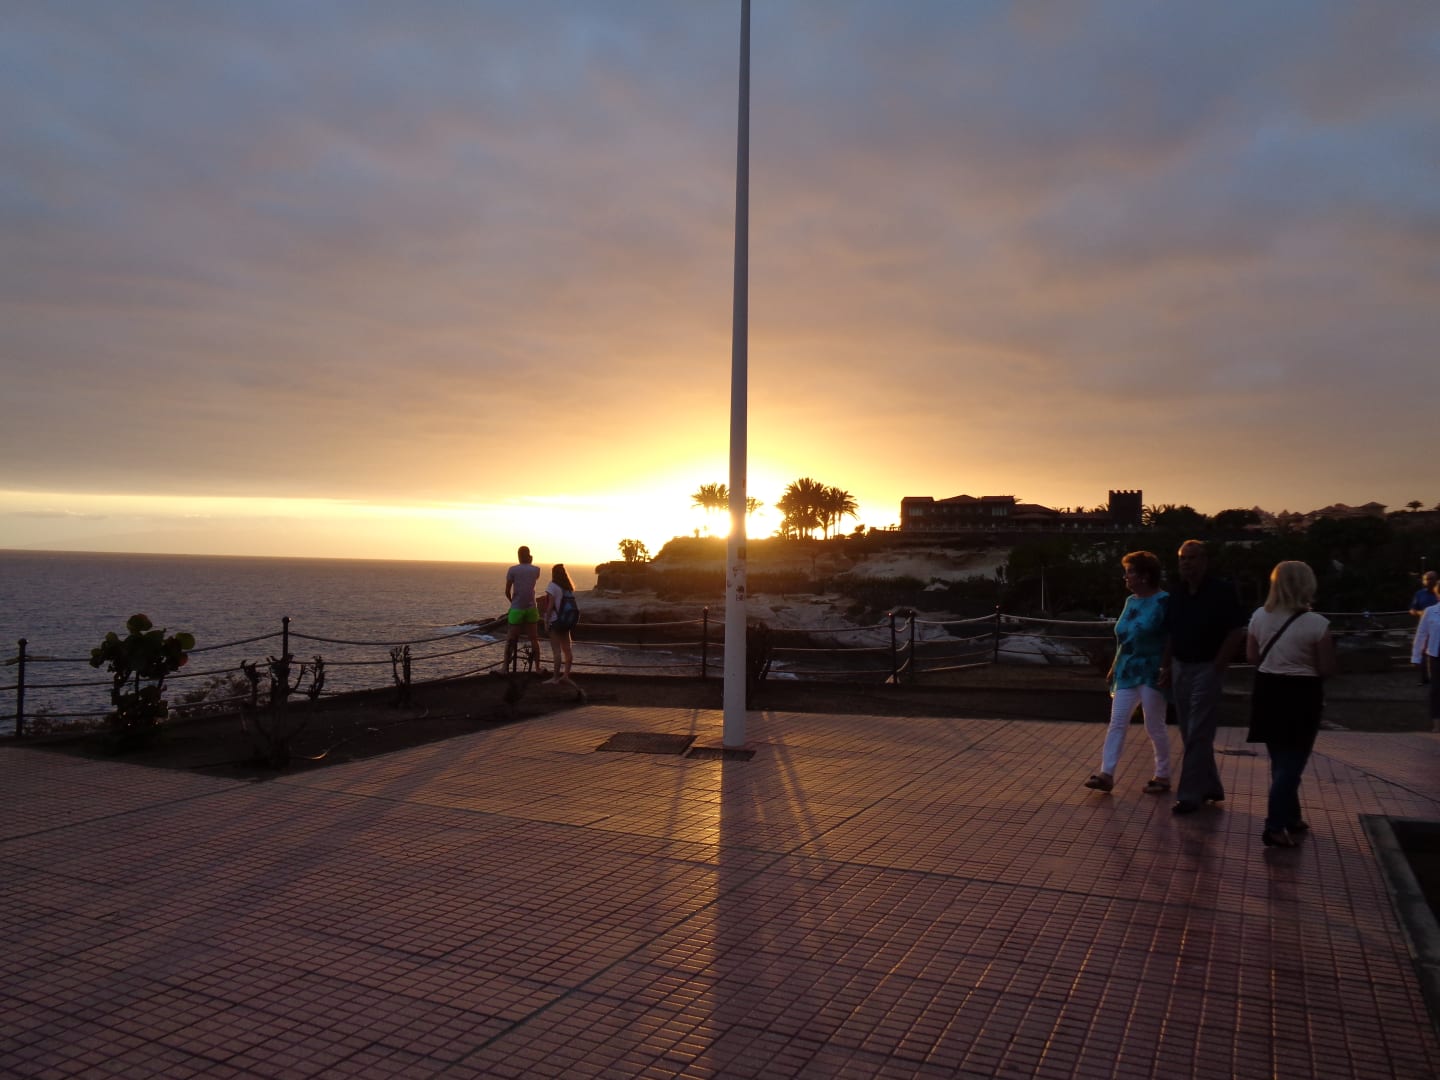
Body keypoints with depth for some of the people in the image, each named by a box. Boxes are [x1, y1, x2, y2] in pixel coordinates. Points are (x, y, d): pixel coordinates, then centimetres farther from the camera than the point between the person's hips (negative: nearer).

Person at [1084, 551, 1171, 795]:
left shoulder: (1163, 601, -12)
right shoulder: (1131, 601, 11)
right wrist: (1114, 667, 15)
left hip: (1151, 674, -7)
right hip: (1127, 673, 7)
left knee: (1154, 727, 3)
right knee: (1117, 723, 1)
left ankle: (1163, 776, 17)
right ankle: (1106, 774, 0)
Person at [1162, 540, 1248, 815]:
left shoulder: (1221, 591, -11)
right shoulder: (1177, 594, 8)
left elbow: (1236, 633, -13)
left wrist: (1217, 667, -16)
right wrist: (1166, 667, 9)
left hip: (1206, 668, -7)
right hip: (1180, 667, 7)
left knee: (1198, 735, -5)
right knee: (1191, 733, 13)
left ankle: (1189, 794, 0)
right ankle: (1211, 787, 26)